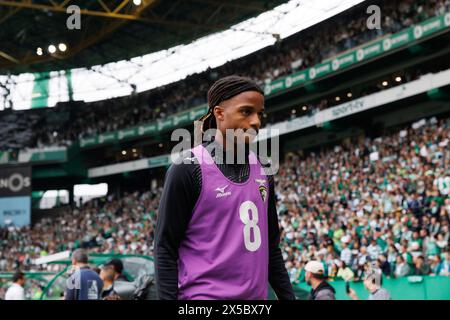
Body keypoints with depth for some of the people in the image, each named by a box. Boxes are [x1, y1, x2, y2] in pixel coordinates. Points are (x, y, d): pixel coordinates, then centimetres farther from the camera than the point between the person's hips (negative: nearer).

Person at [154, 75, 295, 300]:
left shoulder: (262, 170, 11)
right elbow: (165, 249, -8)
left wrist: (287, 296, 13)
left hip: (256, 295, 6)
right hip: (204, 294, -6)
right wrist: (168, 297, -16)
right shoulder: (188, 169, -8)